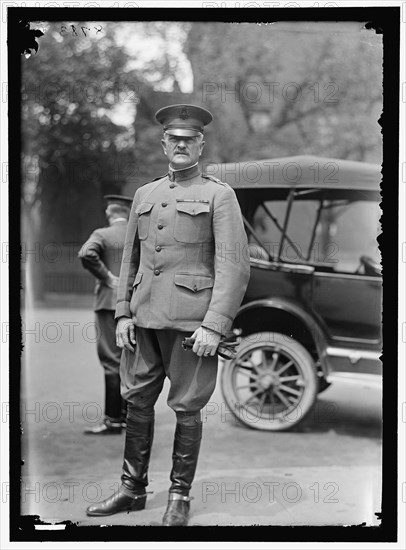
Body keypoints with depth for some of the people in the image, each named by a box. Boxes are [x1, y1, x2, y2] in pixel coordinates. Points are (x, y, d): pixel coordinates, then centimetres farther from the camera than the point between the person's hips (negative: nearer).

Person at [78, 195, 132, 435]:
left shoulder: (102, 235, -5)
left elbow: (86, 254, -23)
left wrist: (108, 277, -13)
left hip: (111, 303, -5)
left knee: (112, 361, -5)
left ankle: (113, 420, -5)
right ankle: (129, 414, 18)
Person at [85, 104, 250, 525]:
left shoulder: (219, 195, -1)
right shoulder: (145, 195, 15)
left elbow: (234, 266, -8)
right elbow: (130, 258, 17)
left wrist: (214, 325, -16)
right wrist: (123, 313, 7)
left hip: (191, 321, -5)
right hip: (144, 317, 5)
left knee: (187, 408, 2)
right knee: (137, 401, 9)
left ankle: (180, 496, 16)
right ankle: (132, 489, 22)